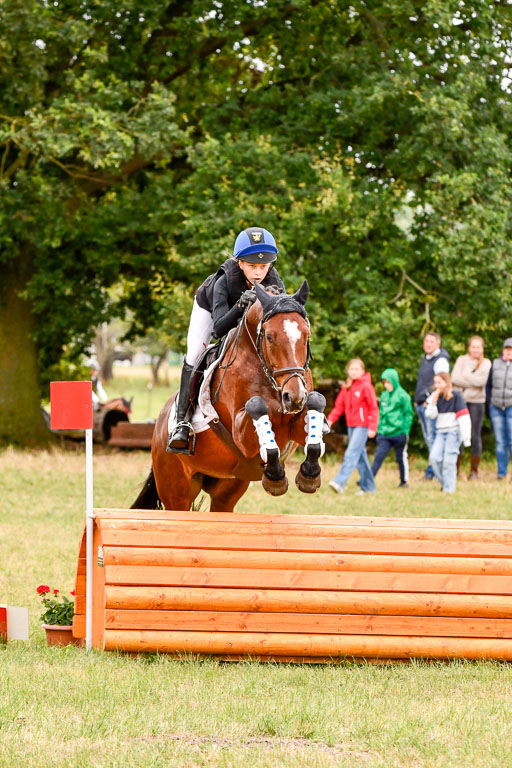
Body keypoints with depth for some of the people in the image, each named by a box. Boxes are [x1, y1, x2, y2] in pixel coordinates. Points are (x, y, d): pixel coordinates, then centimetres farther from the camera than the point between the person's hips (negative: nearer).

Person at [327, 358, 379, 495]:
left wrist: (372, 427, -15)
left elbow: (374, 408, -10)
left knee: (351, 454, -16)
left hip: (362, 426, -7)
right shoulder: (346, 387, 11)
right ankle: (368, 486, 17)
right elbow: (339, 406, 11)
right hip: (351, 426, 7)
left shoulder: (366, 386, -9)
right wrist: (330, 420, -4)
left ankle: (340, 482, -25)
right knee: (360, 456, 11)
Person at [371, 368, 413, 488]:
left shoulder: (403, 396, -8)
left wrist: (405, 431, -12)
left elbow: (408, 414, -7)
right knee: (378, 457, -5)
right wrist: (379, 428, 10)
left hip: (398, 432, -4)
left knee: (401, 458, 8)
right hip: (384, 433, 4)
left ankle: (404, 481, 22)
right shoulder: (384, 395, 9)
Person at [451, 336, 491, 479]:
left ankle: (474, 470, 7)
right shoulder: (461, 360, 10)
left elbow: (481, 381, -9)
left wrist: (465, 376, -7)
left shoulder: (486, 363, 6)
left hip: (476, 402, -1)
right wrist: (473, 382, -10)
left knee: (475, 436, 0)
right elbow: (454, 378, -5)